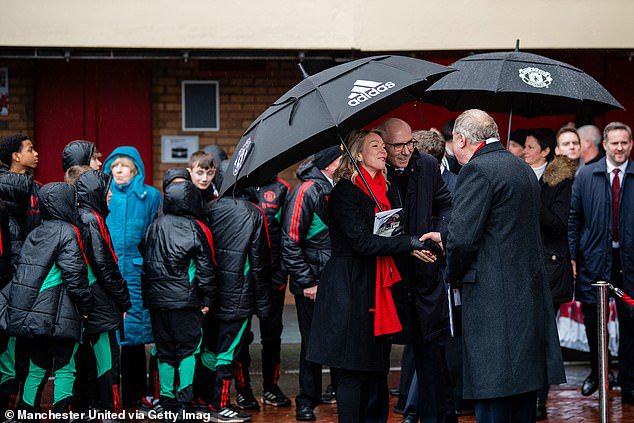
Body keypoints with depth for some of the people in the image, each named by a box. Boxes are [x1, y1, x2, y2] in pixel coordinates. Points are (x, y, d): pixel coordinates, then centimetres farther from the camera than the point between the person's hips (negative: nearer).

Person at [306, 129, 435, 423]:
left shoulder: (381, 190, 16)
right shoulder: (345, 192, -10)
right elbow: (362, 242, -19)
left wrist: (412, 247, 4)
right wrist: (412, 243, -19)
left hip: (377, 288, 8)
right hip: (350, 289, -8)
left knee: (374, 368, 8)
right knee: (353, 371, -5)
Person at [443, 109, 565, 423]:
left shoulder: (477, 170, -11)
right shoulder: (523, 169, 18)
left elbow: (462, 236, -18)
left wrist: (454, 277, 0)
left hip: (494, 300, -9)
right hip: (530, 293, 9)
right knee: (522, 397, 14)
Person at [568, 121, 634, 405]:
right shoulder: (586, 175, 2)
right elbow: (574, 217, 4)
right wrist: (573, 256, 0)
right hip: (594, 257, 1)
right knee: (592, 318, 8)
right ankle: (596, 372, 29)